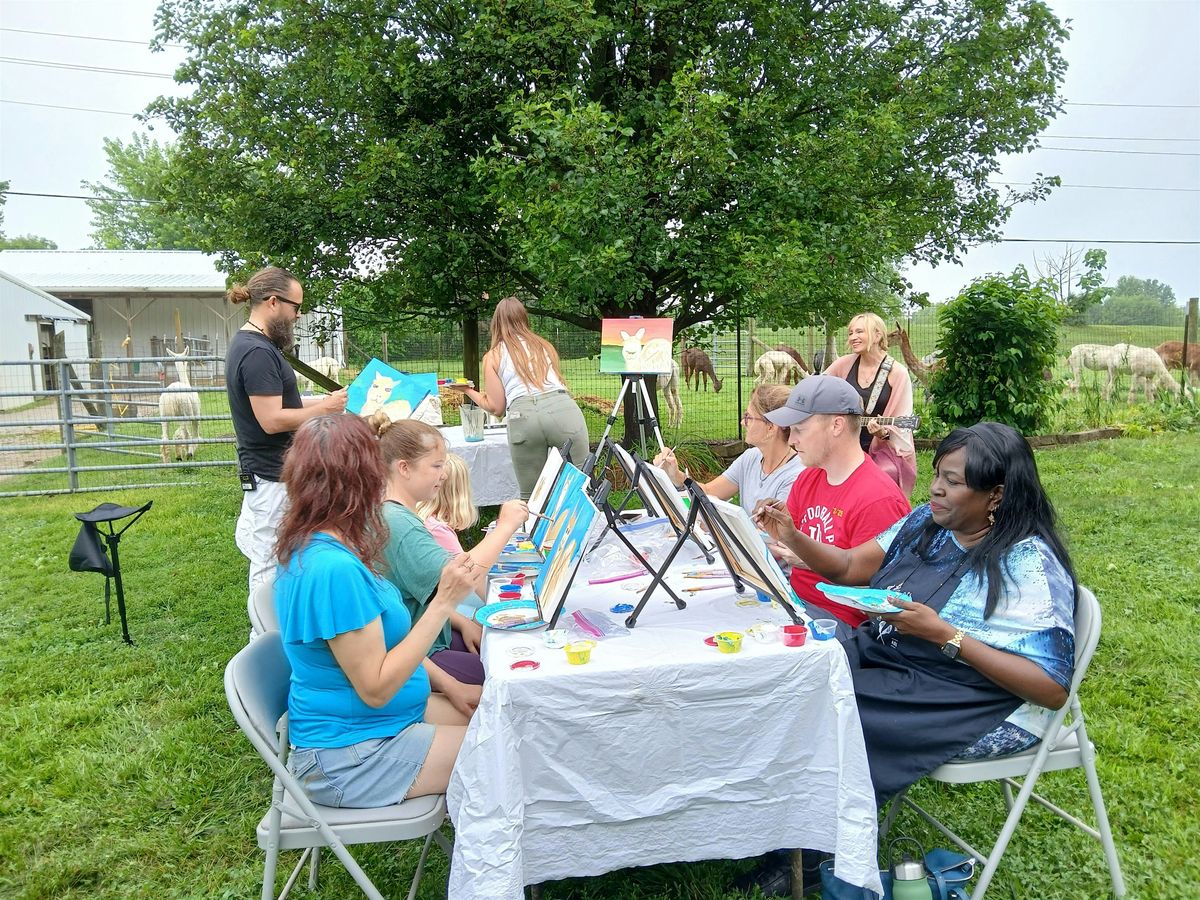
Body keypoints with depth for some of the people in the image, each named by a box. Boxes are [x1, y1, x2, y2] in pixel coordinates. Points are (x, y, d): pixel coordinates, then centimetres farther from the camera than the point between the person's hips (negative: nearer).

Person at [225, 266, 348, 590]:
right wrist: (325, 408, -14)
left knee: (264, 558, 18)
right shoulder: (258, 352, -21)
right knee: (272, 568, 0)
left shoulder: (247, 343, 12)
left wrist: (323, 400, 9)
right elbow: (272, 420, -24)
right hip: (273, 475, -10)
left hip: (260, 470, 10)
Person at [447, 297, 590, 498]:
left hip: (523, 415, -1)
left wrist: (469, 391, 30)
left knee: (531, 497, 8)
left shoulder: (493, 357, 18)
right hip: (563, 408, 2)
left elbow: (496, 408, 16)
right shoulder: (545, 346, 27)